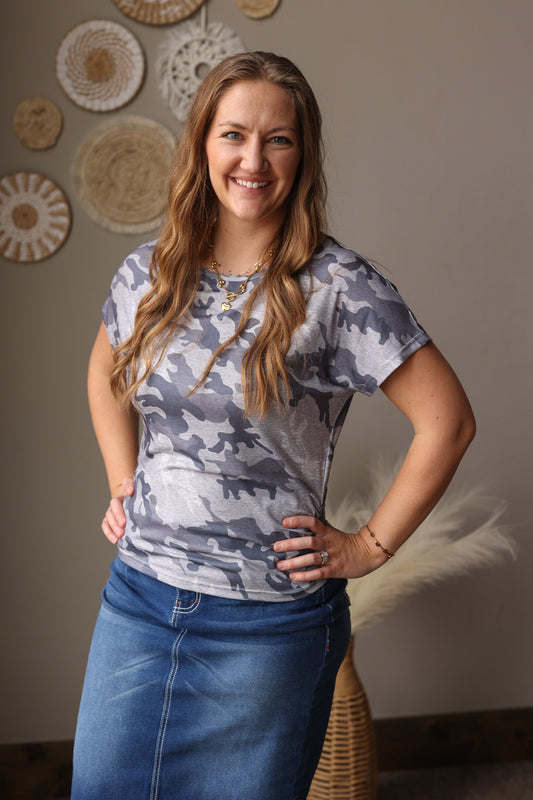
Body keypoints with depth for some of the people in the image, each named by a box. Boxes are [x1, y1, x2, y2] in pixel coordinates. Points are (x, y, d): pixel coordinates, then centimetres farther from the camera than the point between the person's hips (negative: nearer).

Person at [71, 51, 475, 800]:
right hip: (138, 597, 5)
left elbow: (447, 421, -13)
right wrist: (124, 485, 11)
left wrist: (371, 545, -10)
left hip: (266, 625, -4)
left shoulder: (339, 285, -14)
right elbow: (105, 375, 21)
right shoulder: (149, 272, 1)